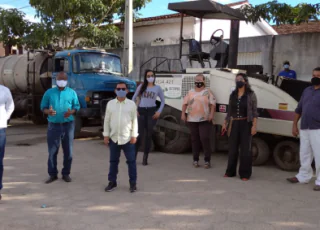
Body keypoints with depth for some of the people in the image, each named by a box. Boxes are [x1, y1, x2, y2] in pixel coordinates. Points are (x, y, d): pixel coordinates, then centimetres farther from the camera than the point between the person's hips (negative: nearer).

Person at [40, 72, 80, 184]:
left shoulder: (72, 92, 4)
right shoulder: (49, 92, 4)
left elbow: (77, 106, 5)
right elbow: (43, 107, 5)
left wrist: (71, 112, -17)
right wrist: (48, 111, -18)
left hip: (68, 125, 0)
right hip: (54, 125, 0)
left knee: (68, 151, 5)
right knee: (52, 151, 2)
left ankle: (66, 173, 17)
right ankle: (53, 174, 14)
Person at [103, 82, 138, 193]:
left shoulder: (131, 104, -1)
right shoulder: (110, 104, 4)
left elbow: (134, 121, 0)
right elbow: (107, 120, 7)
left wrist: (134, 135, -5)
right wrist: (106, 135, 3)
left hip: (127, 138, -2)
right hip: (113, 138, 2)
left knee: (131, 161, 3)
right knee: (113, 161, 12)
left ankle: (133, 183, 14)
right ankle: (112, 182, 23)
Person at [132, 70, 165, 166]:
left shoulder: (157, 88, 6)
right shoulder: (141, 86, 6)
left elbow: (163, 101, 11)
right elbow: (134, 98, 10)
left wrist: (159, 111, -1)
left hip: (152, 112, 0)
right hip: (141, 111, 0)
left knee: (148, 135, 4)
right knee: (139, 134, -6)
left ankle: (145, 158, 13)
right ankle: (133, 156, 4)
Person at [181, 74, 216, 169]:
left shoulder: (207, 92, 4)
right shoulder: (190, 92, 14)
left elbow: (212, 104, -3)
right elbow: (185, 103, 12)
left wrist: (211, 114, -15)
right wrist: (183, 114, 2)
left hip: (205, 120, -3)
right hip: (192, 120, 4)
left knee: (205, 139, -10)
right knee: (195, 140, 8)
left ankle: (207, 160, -2)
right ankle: (195, 160, 16)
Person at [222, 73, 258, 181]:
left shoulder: (251, 95, -2)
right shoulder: (233, 95, 11)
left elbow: (254, 111, -5)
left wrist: (254, 126, -13)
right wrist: (225, 123, 13)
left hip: (246, 124, -4)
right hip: (234, 124, 4)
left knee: (245, 149, 0)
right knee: (232, 148, 8)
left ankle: (245, 174, 9)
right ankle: (230, 172, 20)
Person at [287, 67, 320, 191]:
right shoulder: (307, 90, 14)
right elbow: (299, 109, 18)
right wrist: (294, 125, 14)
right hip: (304, 129, 6)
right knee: (304, 154, 15)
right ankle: (303, 176, 28)